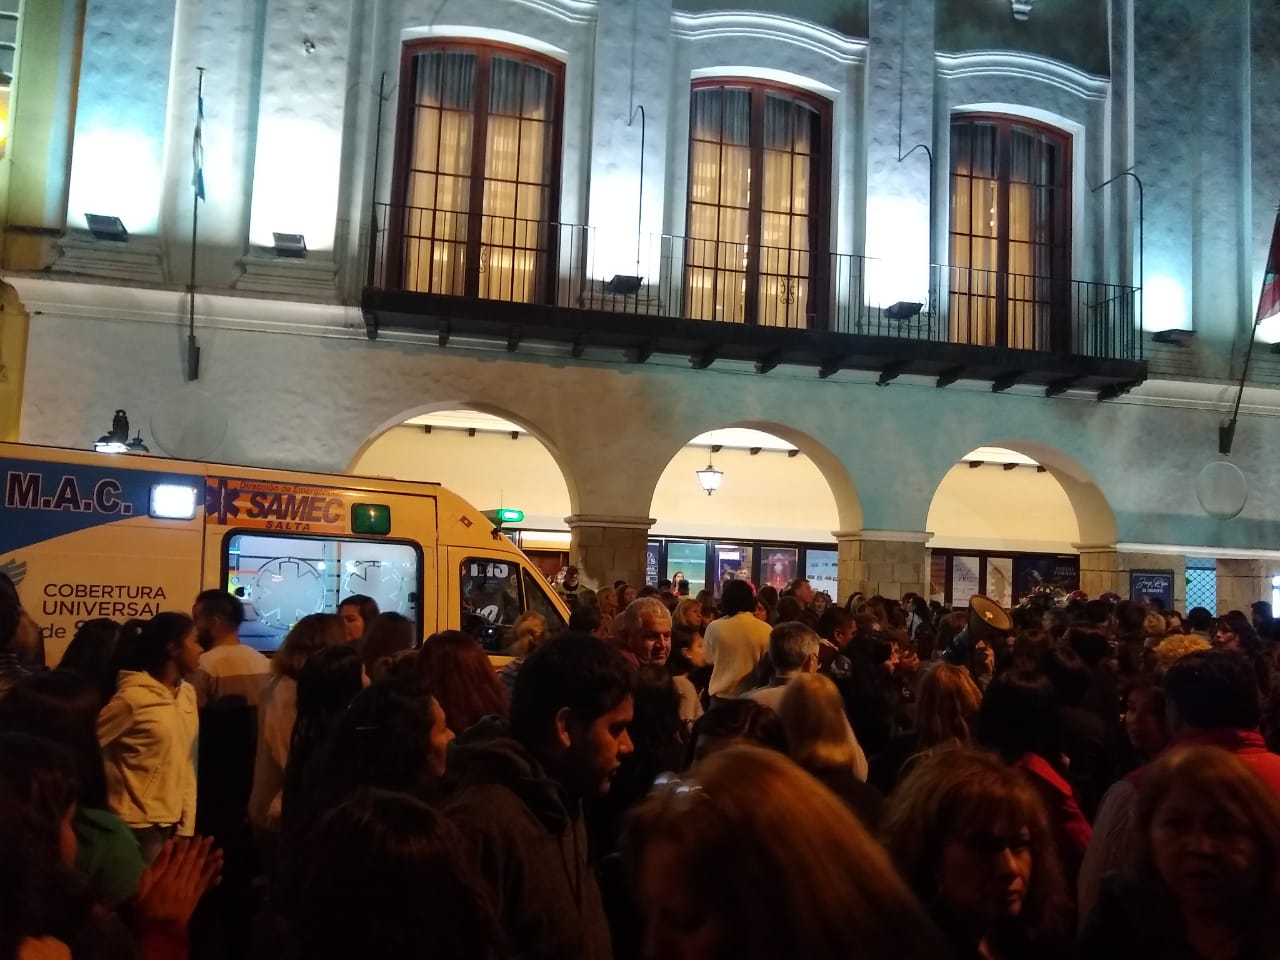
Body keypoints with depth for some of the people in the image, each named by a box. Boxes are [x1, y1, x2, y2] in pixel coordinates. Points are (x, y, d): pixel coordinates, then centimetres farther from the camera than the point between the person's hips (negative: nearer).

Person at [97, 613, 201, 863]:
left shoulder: (188, 694, 5)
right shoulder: (133, 697, -16)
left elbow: (187, 764, 8)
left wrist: (187, 823, 6)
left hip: (172, 822, 7)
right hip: (138, 824, -6)